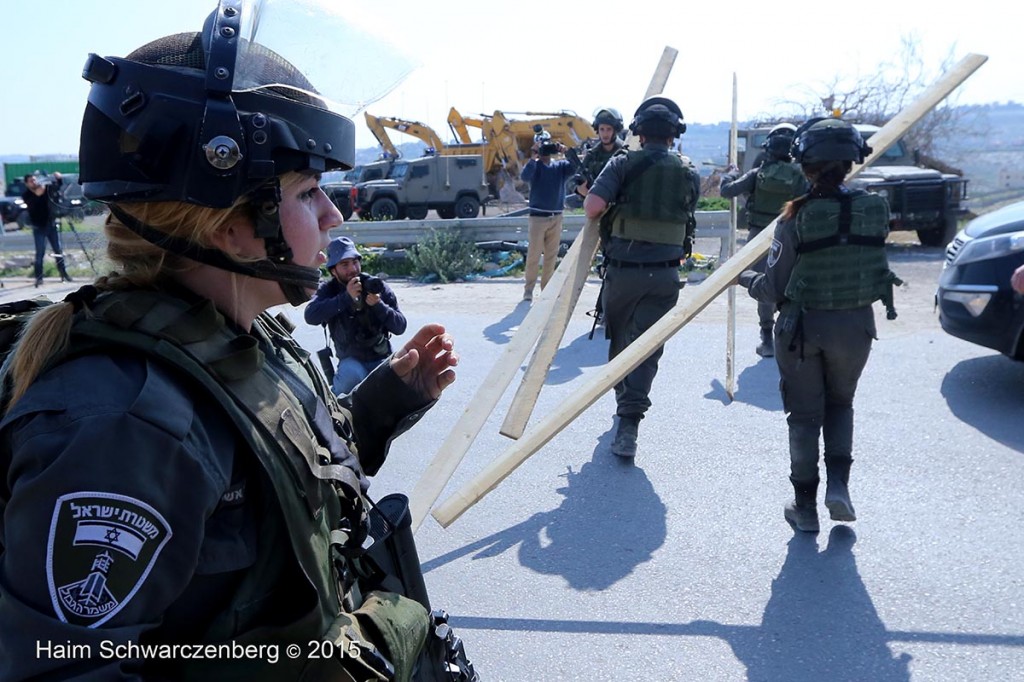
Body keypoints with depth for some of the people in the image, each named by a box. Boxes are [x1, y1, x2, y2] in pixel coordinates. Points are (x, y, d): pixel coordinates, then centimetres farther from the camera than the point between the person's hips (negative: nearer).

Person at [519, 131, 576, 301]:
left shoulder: (560, 166, 10)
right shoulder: (534, 165, 1)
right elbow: (524, 176, -21)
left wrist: (567, 153, -17)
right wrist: (534, 157, -27)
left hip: (556, 217, 3)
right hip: (538, 217, -3)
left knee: (551, 256, 7)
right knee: (533, 255, -4)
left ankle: (547, 288, 15)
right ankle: (529, 289, 2)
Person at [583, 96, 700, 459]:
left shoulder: (623, 164, -4)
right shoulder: (689, 173, 4)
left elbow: (592, 206, -15)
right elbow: (686, 217, 11)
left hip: (623, 270, -1)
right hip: (665, 275, 1)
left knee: (618, 339, 20)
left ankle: (623, 399, 38)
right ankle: (628, 423, -11)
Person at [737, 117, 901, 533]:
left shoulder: (795, 219, -16)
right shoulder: (875, 210, -7)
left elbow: (773, 288, -12)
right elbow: (873, 263, 3)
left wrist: (743, 277, 6)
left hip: (803, 327, -2)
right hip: (855, 327, 3)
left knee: (805, 415, 12)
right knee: (840, 404, 25)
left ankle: (805, 506, 19)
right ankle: (838, 484, 12)